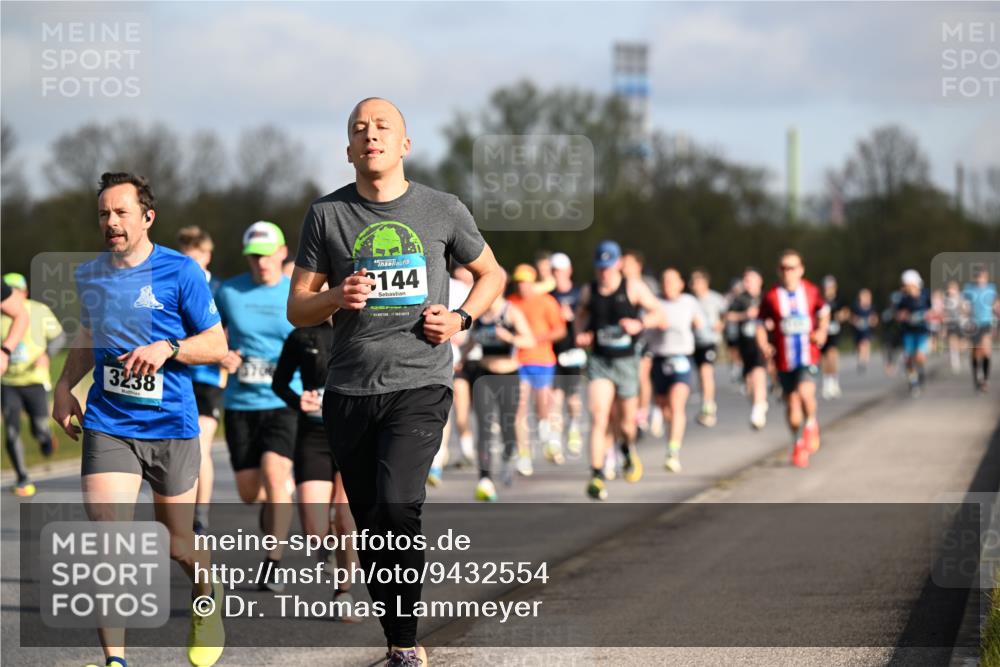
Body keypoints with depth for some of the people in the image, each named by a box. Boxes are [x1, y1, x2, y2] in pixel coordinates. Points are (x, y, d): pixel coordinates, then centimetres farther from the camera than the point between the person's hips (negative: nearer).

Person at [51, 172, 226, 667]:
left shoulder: (180, 272, -6)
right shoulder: (88, 275, 7)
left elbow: (217, 344, -2)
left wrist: (167, 348, -19)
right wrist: (65, 384, 9)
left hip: (171, 425, -2)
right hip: (107, 425, 2)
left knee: (176, 543, 9)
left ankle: (209, 597, 44)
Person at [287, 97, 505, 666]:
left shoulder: (442, 211, 4)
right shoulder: (328, 214, 5)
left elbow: (492, 274, 20)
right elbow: (297, 309, 9)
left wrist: (462, 318, 1)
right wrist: (337, 297, -13)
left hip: (419, 384, -2)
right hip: (350, 390, 3)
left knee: (398, 507, -22)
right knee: (371, 527, 6)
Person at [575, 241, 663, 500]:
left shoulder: (633, 288, -6)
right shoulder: (588, 291, 1)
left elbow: (658, 313, 0)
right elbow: (580, 316, 19)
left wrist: (640, 323, -20)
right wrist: (580, 335, -1)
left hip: (626, 361, 0)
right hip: (599, 361, 0)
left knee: (626, 421, 11)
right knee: (599, 418, -16)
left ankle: (628, 449, 47)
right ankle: (597, 476, -18)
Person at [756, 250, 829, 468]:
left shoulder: (811, 292, 1)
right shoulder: (771, 297, -3)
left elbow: (823, 312, 20)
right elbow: (762, 326, 5)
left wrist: (822, 331, 4)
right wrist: (764, 345, -13)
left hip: (808, 355, -1)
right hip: (784, 359, 1)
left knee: (805, 392, -25)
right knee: (791, 404, 7)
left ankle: (811, 424, 5)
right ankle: (799, 444, 28)